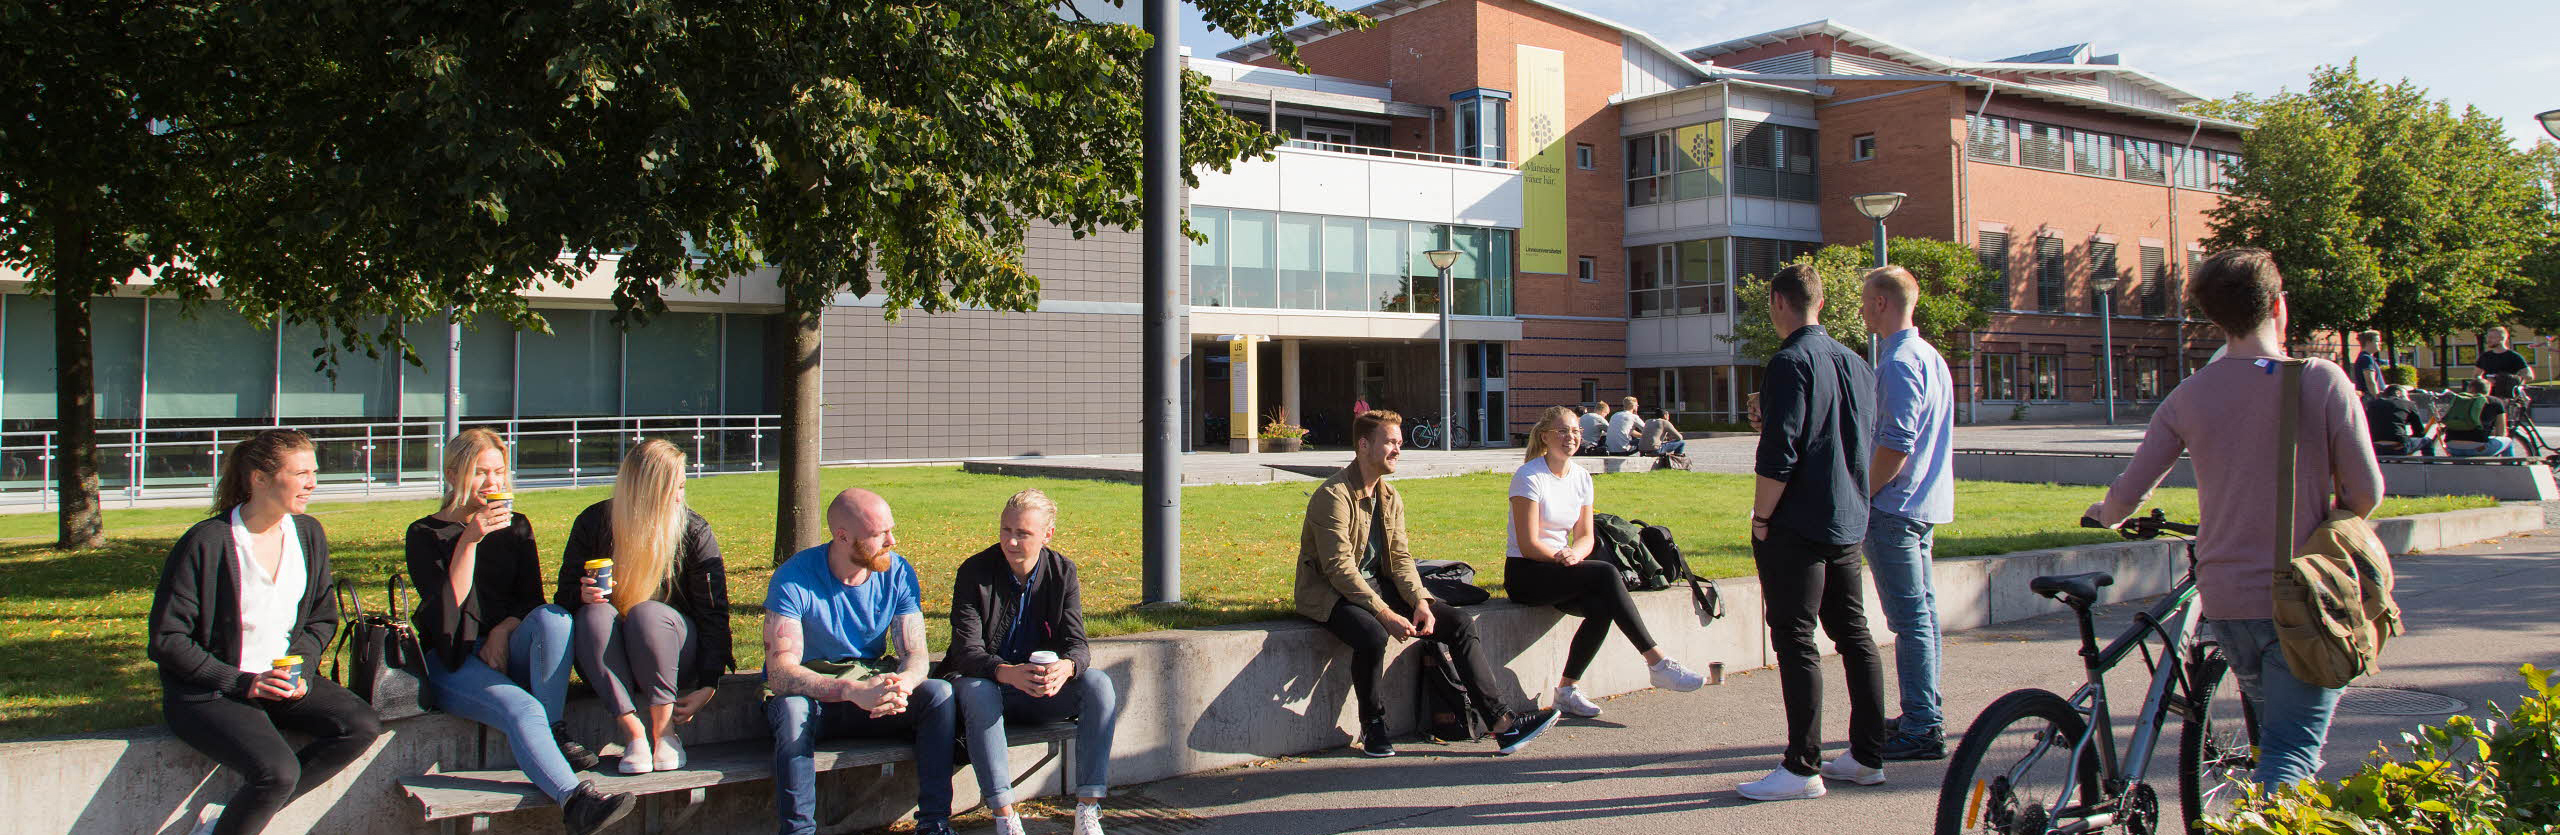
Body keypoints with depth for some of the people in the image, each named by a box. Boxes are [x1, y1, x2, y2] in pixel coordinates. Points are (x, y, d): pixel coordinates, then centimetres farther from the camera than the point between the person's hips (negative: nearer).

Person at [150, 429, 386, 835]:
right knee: (278, 771, -30)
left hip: (285, 677, 6)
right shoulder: (205, 543, -13)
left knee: (362, 726, -19)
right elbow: (166, 641, -11)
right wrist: (242, 683, -17)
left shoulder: (309, 534, 5)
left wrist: (300, 670, -5)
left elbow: (323, 618, 14)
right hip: (208, 693, -6)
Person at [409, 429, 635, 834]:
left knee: (552, 617, -32)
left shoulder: (516, 527, 17)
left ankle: (555, 733, -24)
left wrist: (503, 632, -11)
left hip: (507, 651, 3)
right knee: (521, 710, -35)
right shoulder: (426, 534, 5)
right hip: (452, 660, -3)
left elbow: (532, 599, 10)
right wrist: (470, 540, -19)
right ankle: (574, 800, -51)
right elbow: (448, 602, -9)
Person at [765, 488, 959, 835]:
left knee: (939, 693, -22)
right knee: (793, 708, -37)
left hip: (873, 687, 4)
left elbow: (915, 654, -7)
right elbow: (780, 672, -27)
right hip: (812, 695, -3)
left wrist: (902, 684, -33)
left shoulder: (898, 572, -6)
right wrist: (852, 691, -43)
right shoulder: (793, 579, -19)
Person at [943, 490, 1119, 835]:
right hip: (986, 681, -3)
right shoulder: (974, 572, -11)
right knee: (977, 691, -37)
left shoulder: (1063, 572, -2)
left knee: (1098, 684, -24)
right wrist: (1007, 673, -40)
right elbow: (966, 650, -19)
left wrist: (1066, 667, -35)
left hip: (1042, 688, 3)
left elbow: (1076, 643, -8)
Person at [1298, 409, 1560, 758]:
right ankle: (1372, 725, -13)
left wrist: (1421, 601, -13)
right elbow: (1339, 567, -23)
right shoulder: (1334, 495, -16)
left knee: (1459, 624, -7)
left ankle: (1501, 722, -10)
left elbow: (1401, 557, 7)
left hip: (1379, 586, 8)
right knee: (1372, 636, -39)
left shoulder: (1390, 498, 11)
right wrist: (1385, 614, -28)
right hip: (1332, 594, -8)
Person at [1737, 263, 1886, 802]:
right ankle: (1867, 756, 17)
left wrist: (1760, 518, -11)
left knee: (1795, 641, -6)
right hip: (1848, 524, 9)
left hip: (1797, 527, -9)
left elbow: (1778, 453, -19)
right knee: (1853, 636, 12)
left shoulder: (1791, 363, -13)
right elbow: (1869, 443, 18)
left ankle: (1803, 768, -5)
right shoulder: (1855, 363, 12)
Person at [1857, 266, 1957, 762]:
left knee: (1909, 617, -7)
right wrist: (1871, 490, 21)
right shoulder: (1930, 356, 16)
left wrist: (1861, 495, -13)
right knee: (1921, 610, 14)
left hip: (1894, 508, -10)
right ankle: (1926, 716, 22)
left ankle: (1921, 730, -5)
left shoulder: (1899, 363, -16)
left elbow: (1896, 444, -23)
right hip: (1927, 505, 10)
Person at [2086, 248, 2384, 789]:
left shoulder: (2189, 396, 0)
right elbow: (2366, 493, -8)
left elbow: (2127, 495, 2)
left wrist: (2106, 515, 26)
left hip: (2225, 597, 4)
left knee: (2275, 733, 25)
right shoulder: (2322, 380, -8)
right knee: (2291, 752, -4)